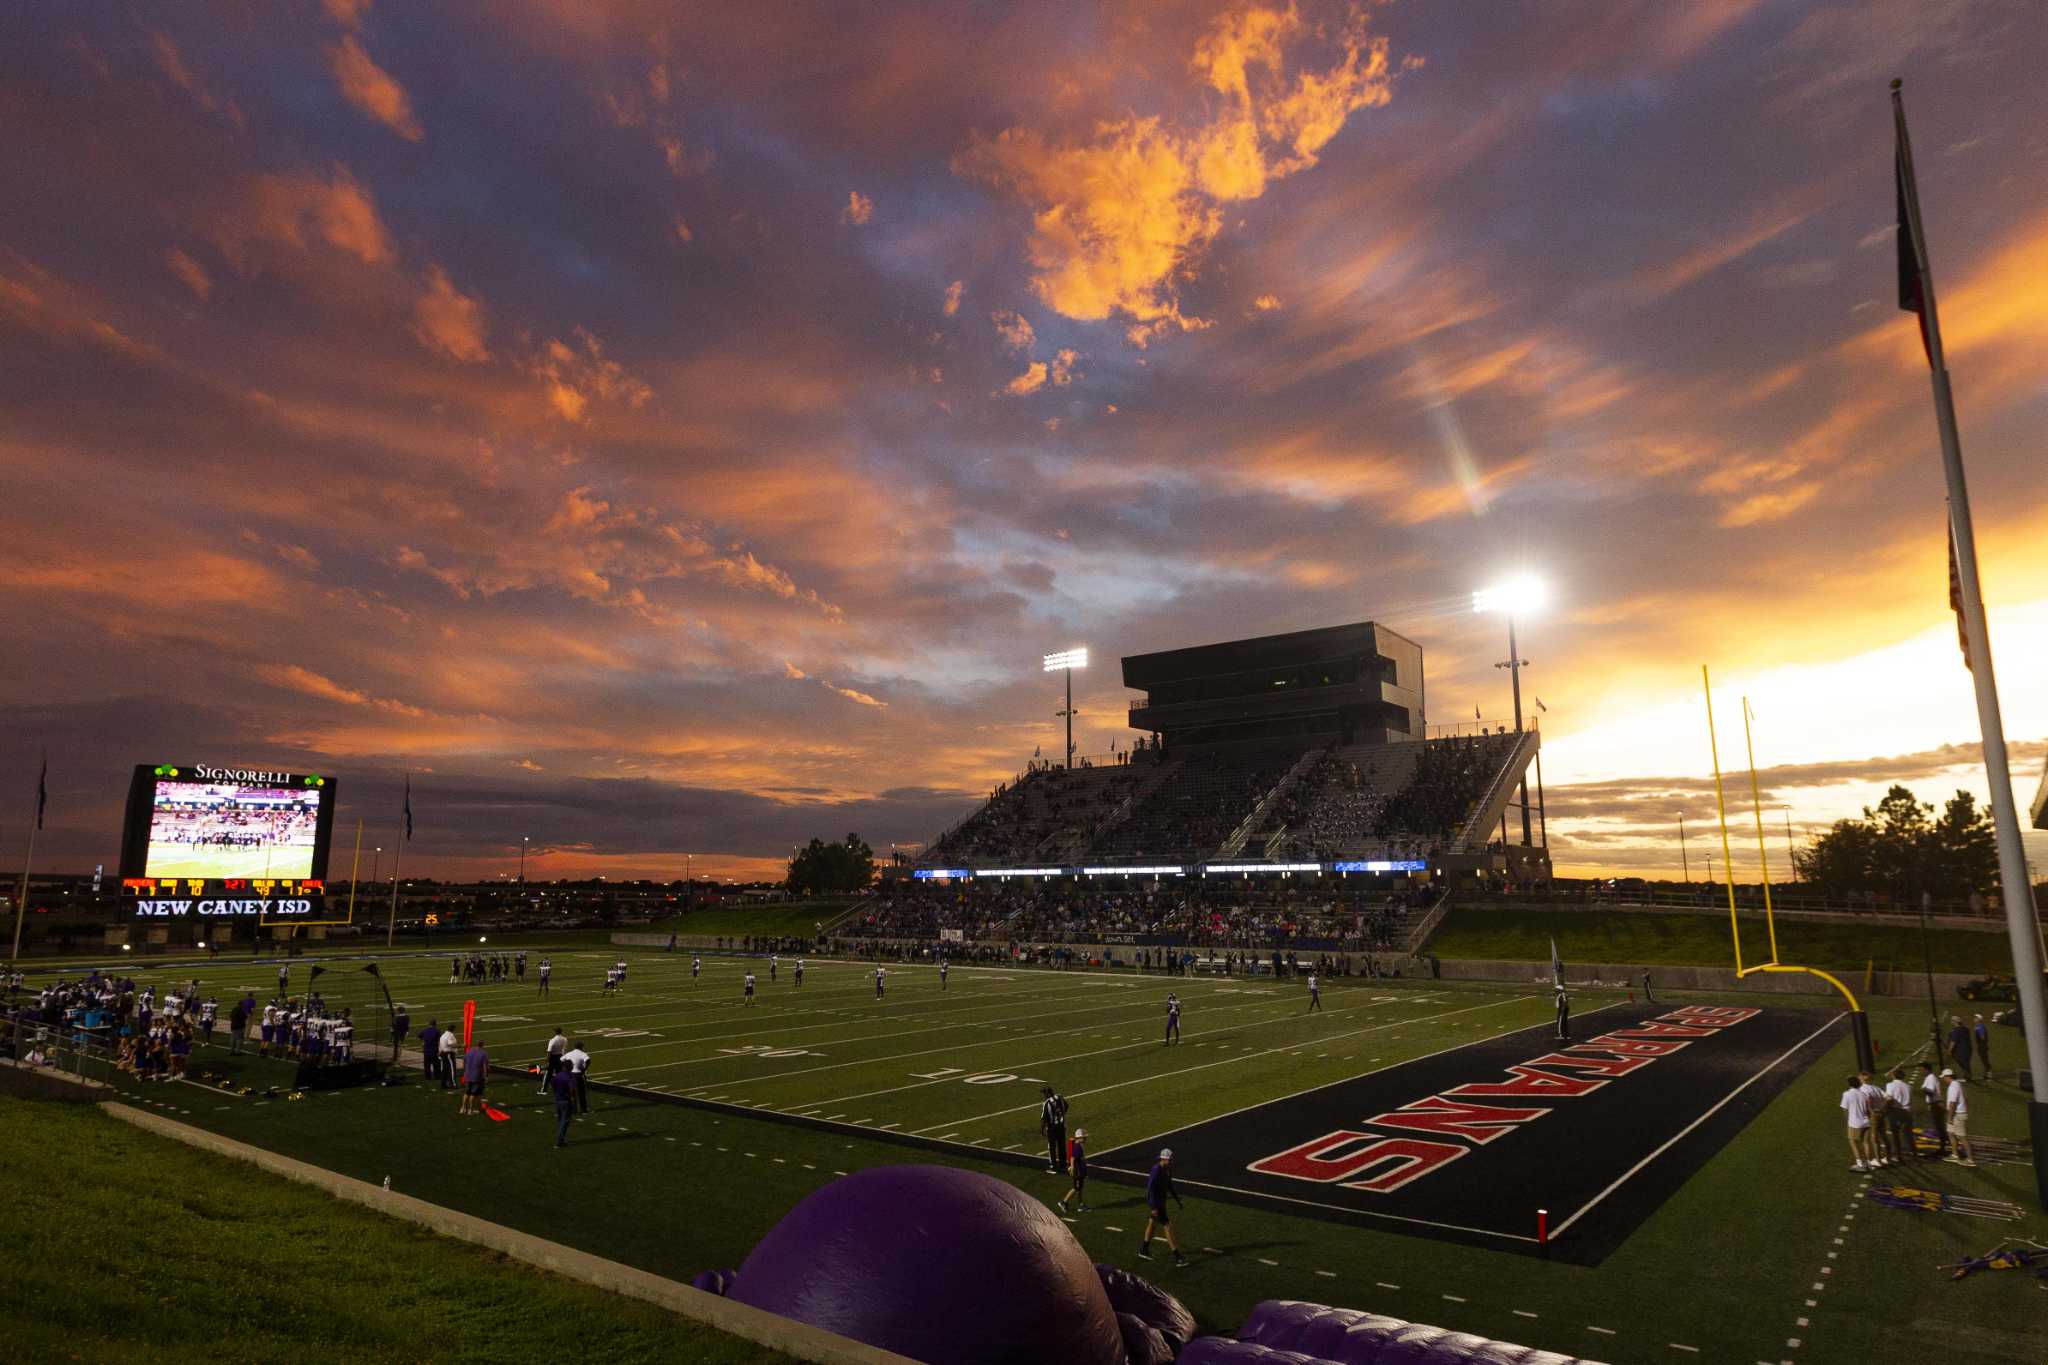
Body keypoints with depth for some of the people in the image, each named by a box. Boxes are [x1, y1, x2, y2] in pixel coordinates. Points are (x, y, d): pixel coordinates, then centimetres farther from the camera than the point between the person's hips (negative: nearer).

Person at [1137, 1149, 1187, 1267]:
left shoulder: (1168, 1169, 1)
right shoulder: (1156, 1170, -26)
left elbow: (1169, 1186, 14)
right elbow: (1150, 1188, -26)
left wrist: (1178, 1200, 13)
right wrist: (1154, 1207, -26)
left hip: (1161, 1198, 9)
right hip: (1154, 1201, -9)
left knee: (1152, 1223, 21)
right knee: (1167, 1226, -7)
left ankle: (1143, 1250, 36)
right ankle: (1177, 1257, -2)